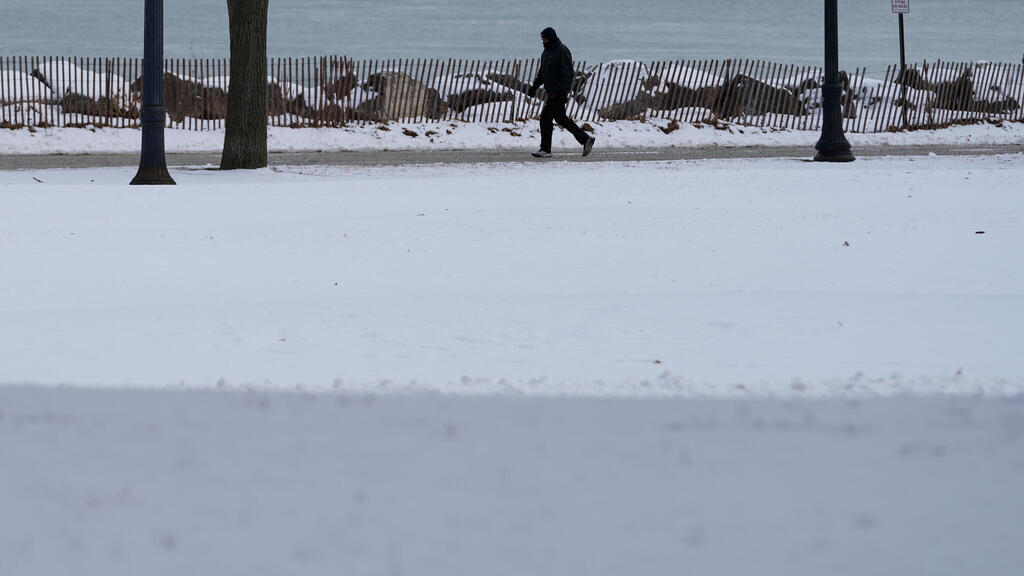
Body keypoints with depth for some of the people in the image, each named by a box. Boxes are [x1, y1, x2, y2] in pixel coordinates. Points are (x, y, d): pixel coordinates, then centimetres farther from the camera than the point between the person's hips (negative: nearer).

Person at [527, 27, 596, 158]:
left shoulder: (562, 51, -14)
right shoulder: (547, 51, 14)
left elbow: (568, 73, -19)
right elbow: (542, 72, 24)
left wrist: (563, 92, -25)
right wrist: (534, 87, 19)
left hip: (558, 92, -10)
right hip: (552, 91, 10)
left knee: (546, 117, -10)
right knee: (561, 118, 12)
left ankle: (545, 149, -4)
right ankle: (586, 139, 20)